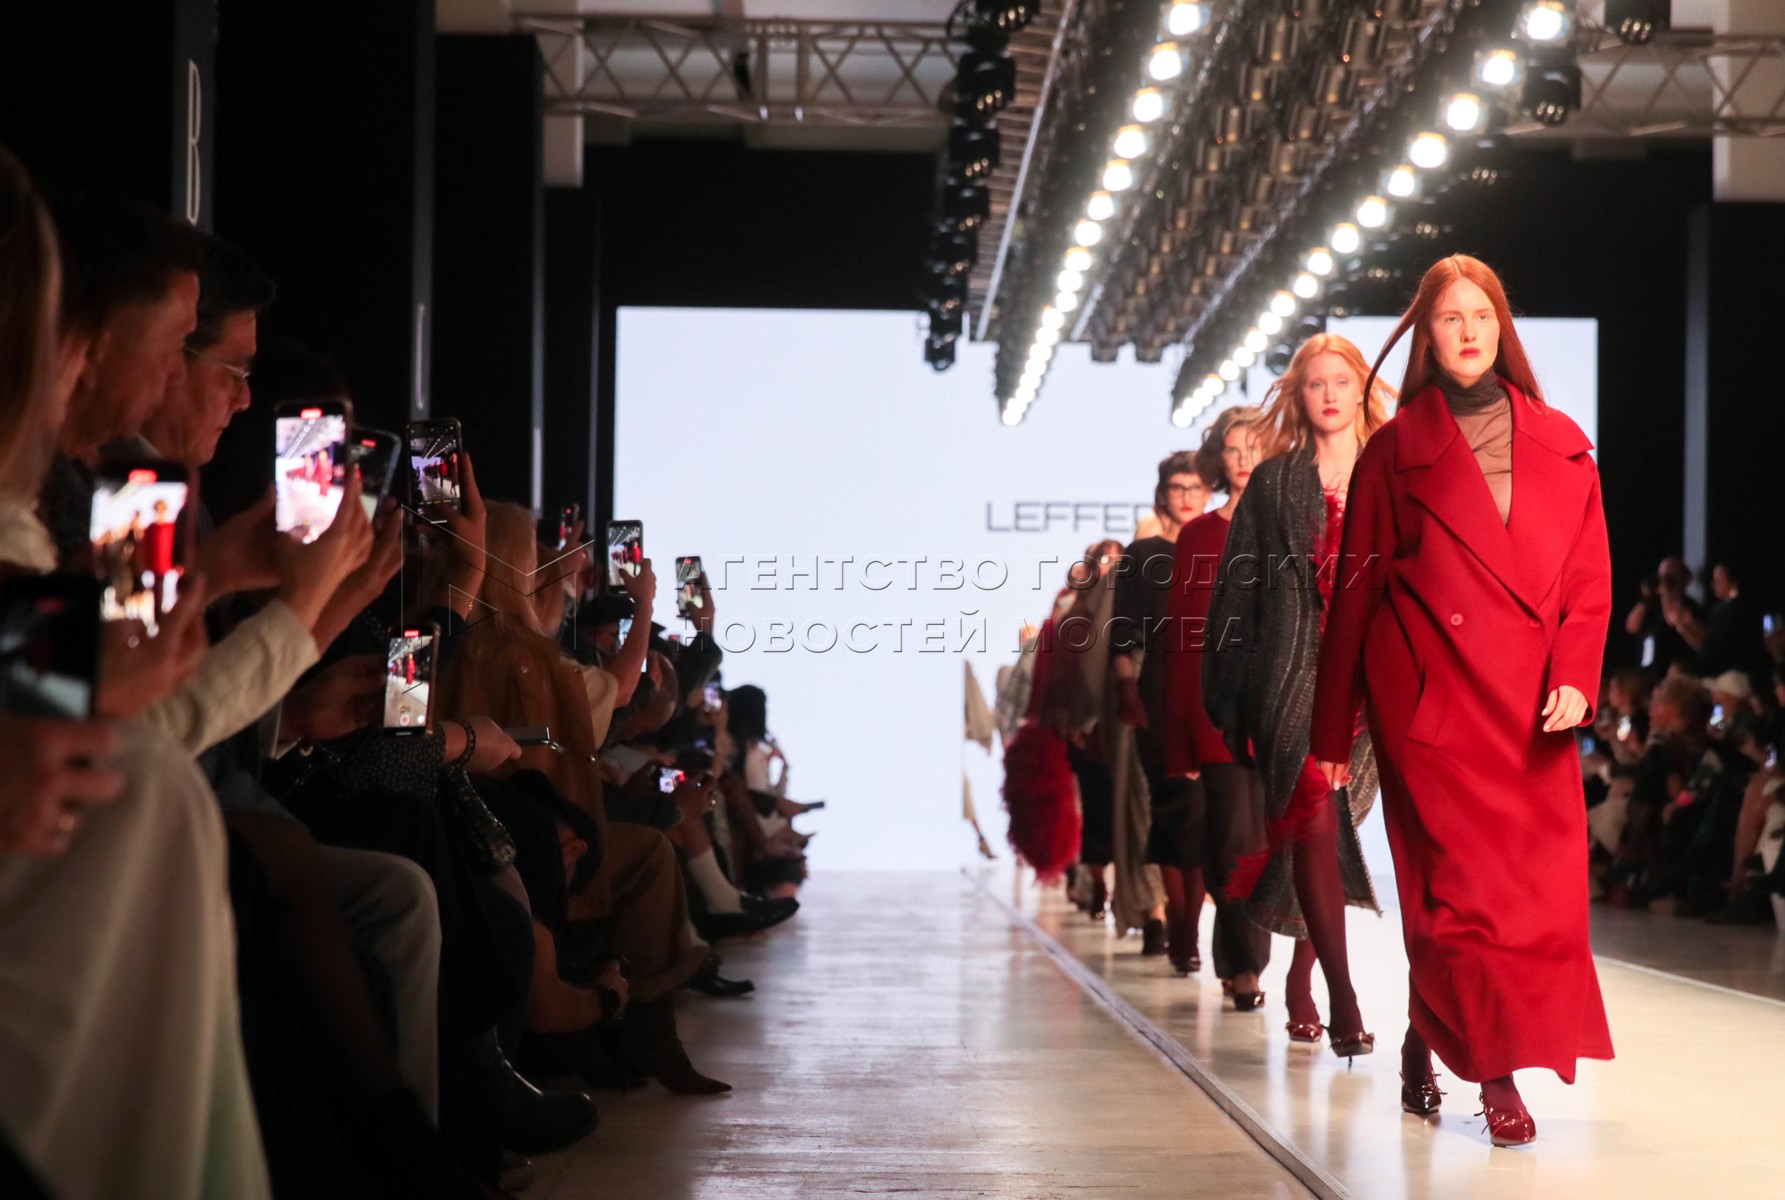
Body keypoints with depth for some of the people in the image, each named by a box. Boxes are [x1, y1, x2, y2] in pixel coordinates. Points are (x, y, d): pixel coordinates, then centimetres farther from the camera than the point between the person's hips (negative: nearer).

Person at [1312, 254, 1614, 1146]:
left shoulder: (1560, 446, 12)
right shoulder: (1396, 451, 6)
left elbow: (1589, 576, 10)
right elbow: (1358, 591, 7)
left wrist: (1575, 676, -7)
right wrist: (1334, 728, 6)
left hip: (1530, 702, 3)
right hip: (1432, 695, -3)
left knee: (1543, 888, 0)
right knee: (1464, 881, -10)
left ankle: (1429, 1040, 16)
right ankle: (1495, 1072, -5)